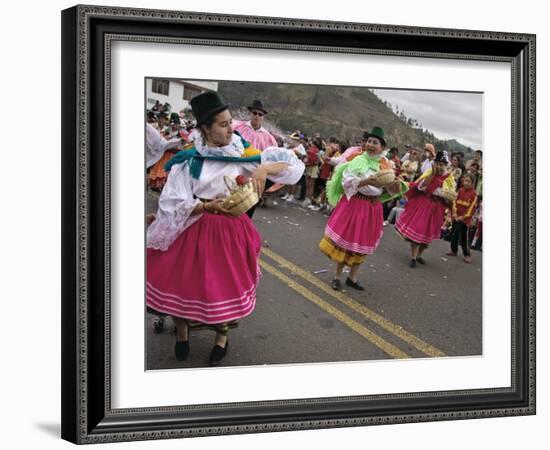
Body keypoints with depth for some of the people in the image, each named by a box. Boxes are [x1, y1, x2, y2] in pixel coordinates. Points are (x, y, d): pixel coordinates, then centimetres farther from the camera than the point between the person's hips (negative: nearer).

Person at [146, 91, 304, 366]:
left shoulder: (243, 154, -5)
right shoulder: (189, 161, -10)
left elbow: (287, 163, -4)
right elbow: (174, 205, -12)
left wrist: (263, 169, -24)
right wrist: (207, 206, -26)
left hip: (232, 230, 1)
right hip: (194, 230, -1)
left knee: (229, 283, 9)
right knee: (185, 281, 7)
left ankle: (222, 335, 35)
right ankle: (182, 330, 36)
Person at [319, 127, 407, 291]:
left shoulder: (386, 165, 2)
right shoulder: (359, 161, -9)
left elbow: (389, 190, 4)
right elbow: (346, 181, -17)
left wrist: (397, 186, -18)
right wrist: (364, 182, -30)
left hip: (373, 208, 4)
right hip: (354, 205, -4)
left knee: (363, 242, 11)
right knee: (346, 239, 1)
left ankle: (352, 277, 24)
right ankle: (337, 276, 14)